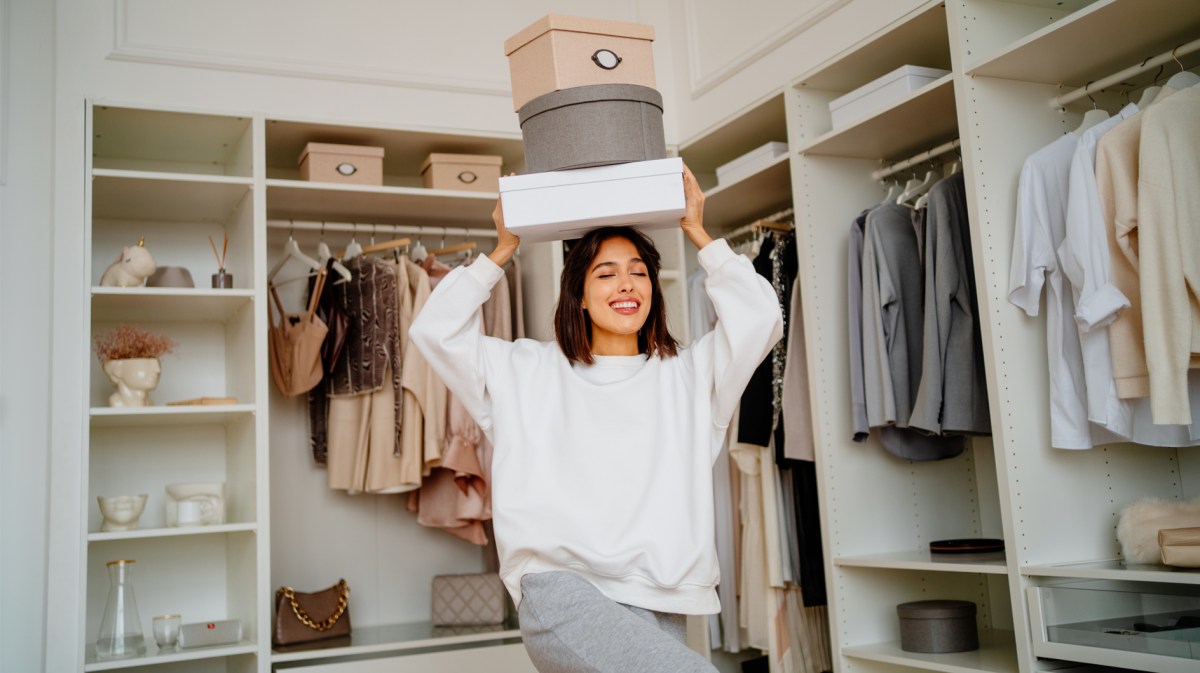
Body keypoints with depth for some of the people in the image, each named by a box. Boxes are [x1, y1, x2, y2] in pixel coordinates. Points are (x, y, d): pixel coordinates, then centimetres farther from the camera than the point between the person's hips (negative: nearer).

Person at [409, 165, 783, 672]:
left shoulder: (687, 375, 17)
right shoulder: (529, 372, 16)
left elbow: (761, 318, 7)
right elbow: (436, 331, 13)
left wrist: (699, 234, 12)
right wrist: (502, 251, 13)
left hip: (657, 605, 3)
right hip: (560, 587, -3)